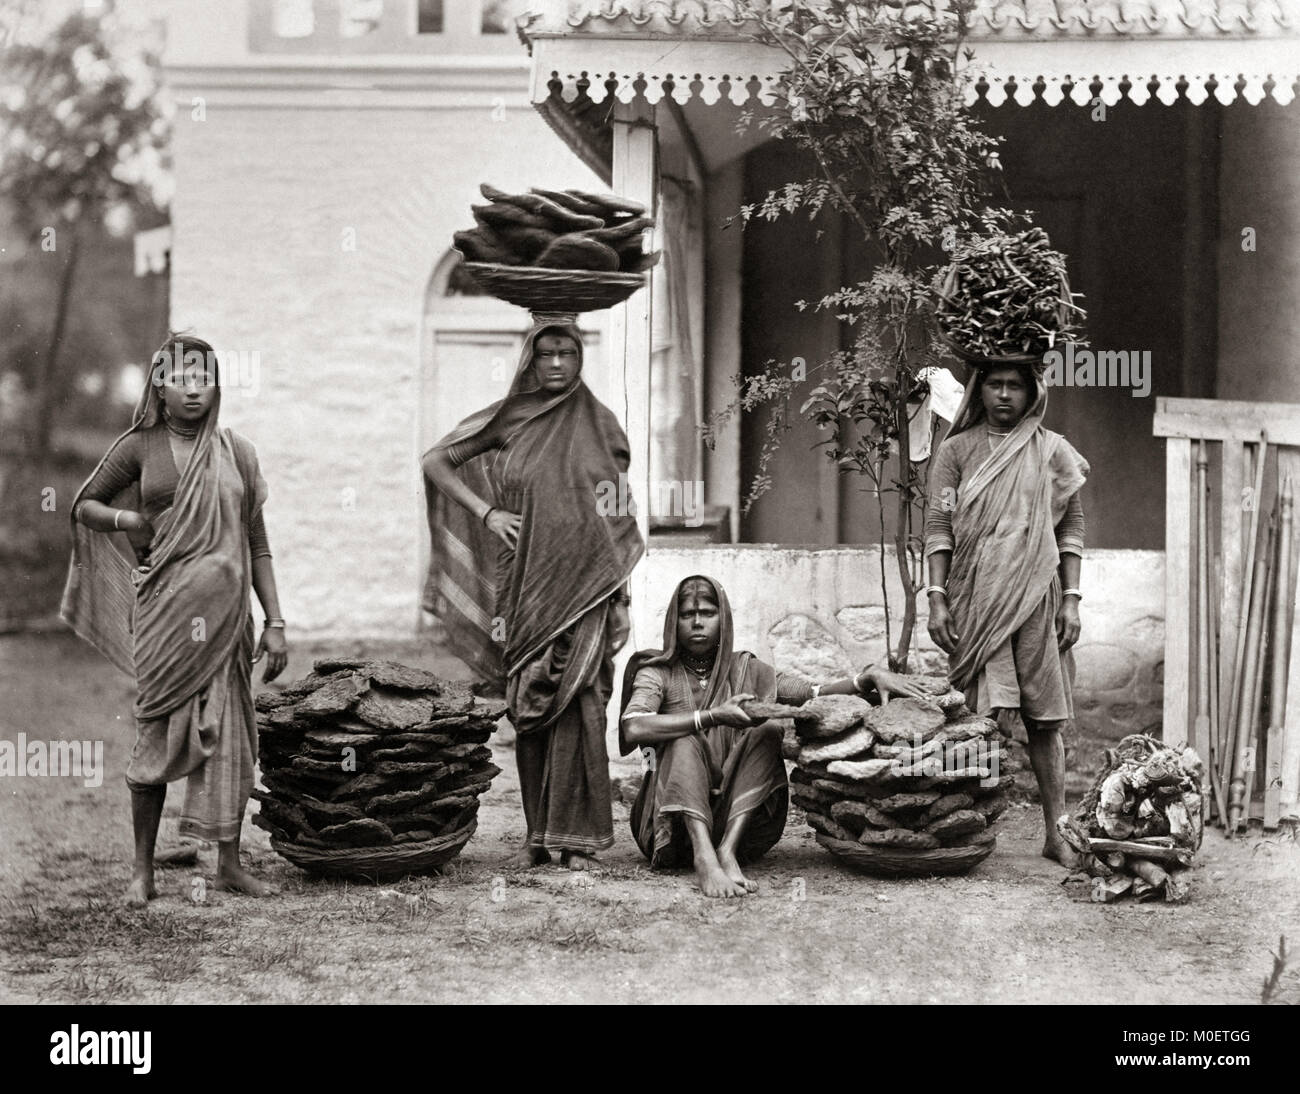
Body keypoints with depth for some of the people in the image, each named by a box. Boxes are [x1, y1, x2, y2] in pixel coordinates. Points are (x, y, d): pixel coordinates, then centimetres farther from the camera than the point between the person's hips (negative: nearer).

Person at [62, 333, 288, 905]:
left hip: (225, 610, 2)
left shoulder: (236, 451, 8)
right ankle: (143, 868, 9)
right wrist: (128, 520, -7)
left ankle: (229, 861, 14)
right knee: (158, 732, 0)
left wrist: (275, 624, 5)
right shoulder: (140, 447, 3)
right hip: (164, 607, -2)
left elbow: (257, 546, 10)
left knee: (230, 732, 3)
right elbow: (83, 505, 14)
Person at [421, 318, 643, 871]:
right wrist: (485, 513, -2)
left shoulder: (599, 423, 8)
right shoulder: (507, 419, 7)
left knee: (578, 706, -10)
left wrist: (621, 597, 5)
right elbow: (435, 461, 10)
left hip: (584, 586, -1)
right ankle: (537, 836, 9)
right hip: (526, 586, 1)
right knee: (529, 711, 2)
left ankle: (579, 837, -6)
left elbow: (620, 515, 10)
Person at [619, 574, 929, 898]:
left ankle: (727, 850, -33)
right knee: (684, 742, -27)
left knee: (767, 733, -17)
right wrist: (712, 717, -24)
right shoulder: (657, 673, 3)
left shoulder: (745, 670, 11)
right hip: (671, 819, -2)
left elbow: (814, 694, -1)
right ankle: (704, 857, -47)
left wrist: (871, 677, -19)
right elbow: (633, 728, -18)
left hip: (738, 820, 2)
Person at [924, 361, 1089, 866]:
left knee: (1044, 720, 1)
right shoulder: (957, 450, 8)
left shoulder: (1052, 451, 10)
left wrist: (1071, 598, 2)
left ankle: (1055, 833, 5)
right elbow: (938, 526, 4)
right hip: (974, 600, 0)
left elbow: (1071, 529, 10)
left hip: (1035, 598, 1)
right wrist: (936, 598, -5)